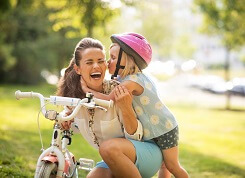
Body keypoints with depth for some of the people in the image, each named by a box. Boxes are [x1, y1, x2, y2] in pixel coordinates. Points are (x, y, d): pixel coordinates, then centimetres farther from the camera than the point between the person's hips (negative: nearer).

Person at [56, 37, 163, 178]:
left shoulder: (117, 92, -21)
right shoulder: (75, 94, -6)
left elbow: (135, 136, -21)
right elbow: (78, 125, 16)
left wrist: (126, 108, -36)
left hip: (147, 152, -5)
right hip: (115, 161, 5)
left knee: (110, 146, -34)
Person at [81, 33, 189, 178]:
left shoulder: (132, 81, -27)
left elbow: (108, 99, -32)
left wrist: (86, 89, -21)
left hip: (165, 129, -9)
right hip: (151, 131, 9)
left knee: (172, 166, 2)